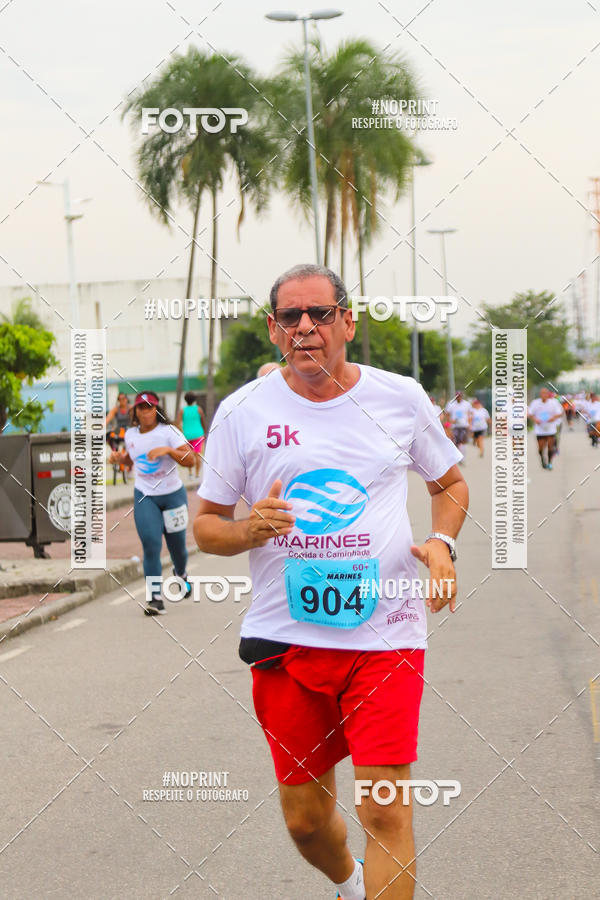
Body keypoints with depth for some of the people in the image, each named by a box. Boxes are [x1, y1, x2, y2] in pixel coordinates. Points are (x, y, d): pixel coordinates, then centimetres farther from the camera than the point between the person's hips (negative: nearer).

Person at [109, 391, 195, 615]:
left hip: (172, 494, -2)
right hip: (144, 497, 2)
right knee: (151, 544, -14)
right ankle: (155, 599, -14)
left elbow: (190, 460, -17)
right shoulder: (130, 434, 5)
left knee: (176, 544, 10)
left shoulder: (168, 432, -9)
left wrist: (168, 450, -30)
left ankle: (181, 574, 46)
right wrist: (120, 458, 1)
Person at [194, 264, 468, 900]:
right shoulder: (242, 411, 1)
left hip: (384, 630, -1)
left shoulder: (400, 398, 3)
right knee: (305, 818, 10)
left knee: (385, 811, -12)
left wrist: (441, 542, -1)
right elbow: (206, 525, 8)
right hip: (286, 635, 1)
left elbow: (449, 483, 19)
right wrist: (251, 530, -14)